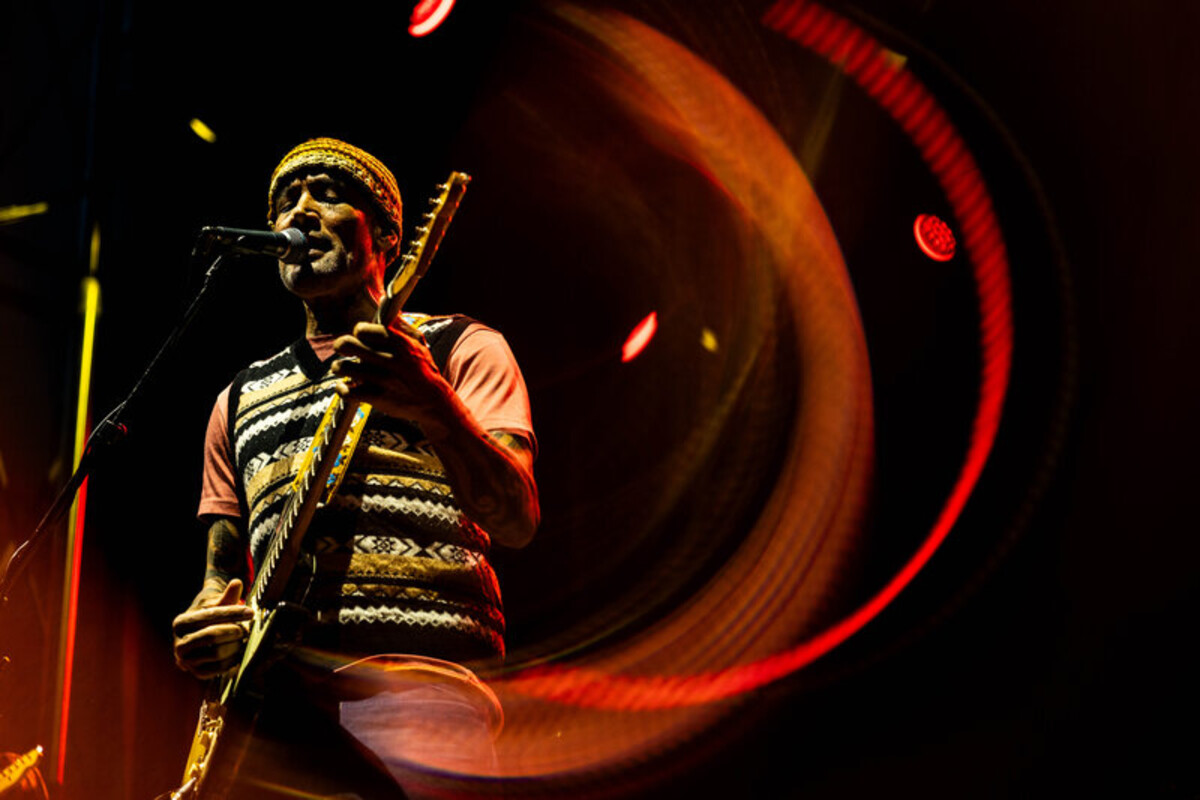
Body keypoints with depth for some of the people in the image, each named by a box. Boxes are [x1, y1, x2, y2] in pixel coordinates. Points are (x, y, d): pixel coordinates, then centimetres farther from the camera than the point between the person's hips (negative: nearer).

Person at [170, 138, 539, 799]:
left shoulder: (457, 348, 11)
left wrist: (434, 408, -23)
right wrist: (208, 617, 5)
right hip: (271, 688, 4)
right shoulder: (240, 399, 26)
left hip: (417, 682, -4)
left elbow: (517, 520, -4)